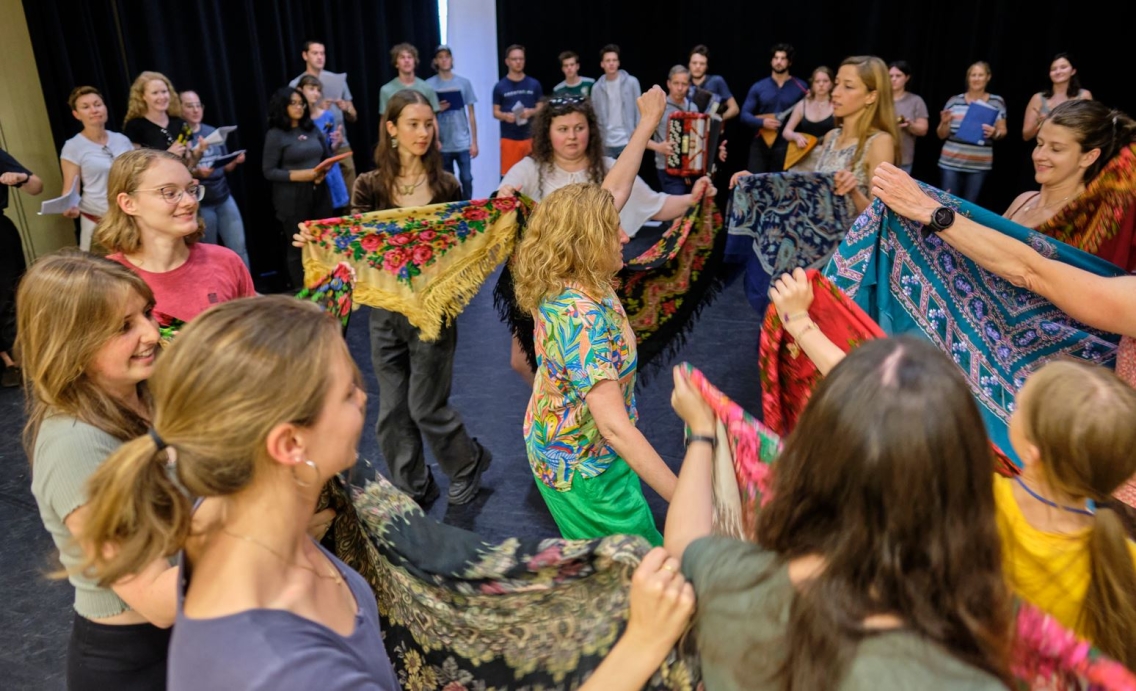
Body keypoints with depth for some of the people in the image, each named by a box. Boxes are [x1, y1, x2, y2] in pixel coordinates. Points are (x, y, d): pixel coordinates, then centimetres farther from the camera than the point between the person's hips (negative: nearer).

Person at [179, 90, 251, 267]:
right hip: (199, 203, -4)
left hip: (224, 198, 4)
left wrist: (235, 161, -7)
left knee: (239, 248, 2)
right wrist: (195, 173, -25)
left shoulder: (213, 132, 9)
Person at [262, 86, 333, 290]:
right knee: (297, 245, 2)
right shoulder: (275, 134, -5)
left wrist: (324, 171, -6)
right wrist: (298, 175, -19)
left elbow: (327, 157, 17)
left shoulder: (313, 129, 10)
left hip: (319, 193, 5)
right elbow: (268, 171, -8)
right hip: (292, 199, -4)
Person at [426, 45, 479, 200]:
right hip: (442, 143, 0)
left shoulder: (464, 82, 3)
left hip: (463, 142, 0)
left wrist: (474, 142, 2)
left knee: (466, 179, -4)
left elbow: (471, 114, 6)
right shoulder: (428, 85, 1)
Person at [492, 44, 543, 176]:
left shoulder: (534, 84, 6)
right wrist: (505, 116, -17)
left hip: (531, 137, 1)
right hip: (509, 138, -1)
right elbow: (495, 112, 5)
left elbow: (541, 108, 10)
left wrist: (531, 112, -11)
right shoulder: (500, 86, 2)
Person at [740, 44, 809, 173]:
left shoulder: (801, 87, 4)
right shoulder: (758, 87, 7)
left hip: (787, 145, -1)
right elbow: (744, 115, 3)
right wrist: (762, 122, -14)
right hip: (761, 144, 1)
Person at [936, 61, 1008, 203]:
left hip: (979, 164, 0)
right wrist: (944, 122, -14)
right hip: (951, 162, 0)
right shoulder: (954, 101, 4)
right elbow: (941, 135, 7)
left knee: (969, 205, 3)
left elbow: (1003, 131, 8)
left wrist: (994, 132, -14)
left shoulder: (997, 102, 4)